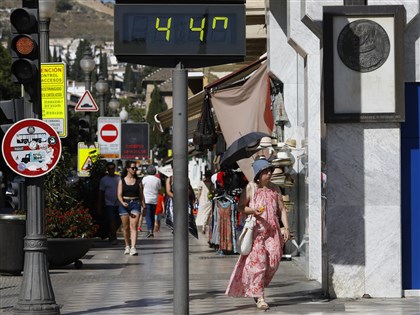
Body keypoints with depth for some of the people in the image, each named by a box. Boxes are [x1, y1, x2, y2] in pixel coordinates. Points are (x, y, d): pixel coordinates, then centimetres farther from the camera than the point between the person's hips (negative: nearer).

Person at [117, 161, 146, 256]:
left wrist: (144, 206, 6)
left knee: (133, 226, -13)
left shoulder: (138, 181, 8)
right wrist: (122, 202, -18)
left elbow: (141, 195, 11)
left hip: (135, 204, -1)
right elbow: (119, 194, 0)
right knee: (126, 227, 7)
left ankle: (133, 247, -22)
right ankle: (127, 246, 23)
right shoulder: (122, 181, 5)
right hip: (124, 204, 1)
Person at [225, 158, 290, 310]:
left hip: (272, 230, 4)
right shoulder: (251, 187, 1)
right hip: (256, 229, -4)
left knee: (273, 261, -3)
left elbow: (282, 209, 14)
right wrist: (252, 210, -16)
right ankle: (259, 297, -4)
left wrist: (286, 227, 4)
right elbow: (240, 206, 3)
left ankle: (256, 290, 18)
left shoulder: (275, 189, 12)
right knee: (258, 261, -9)